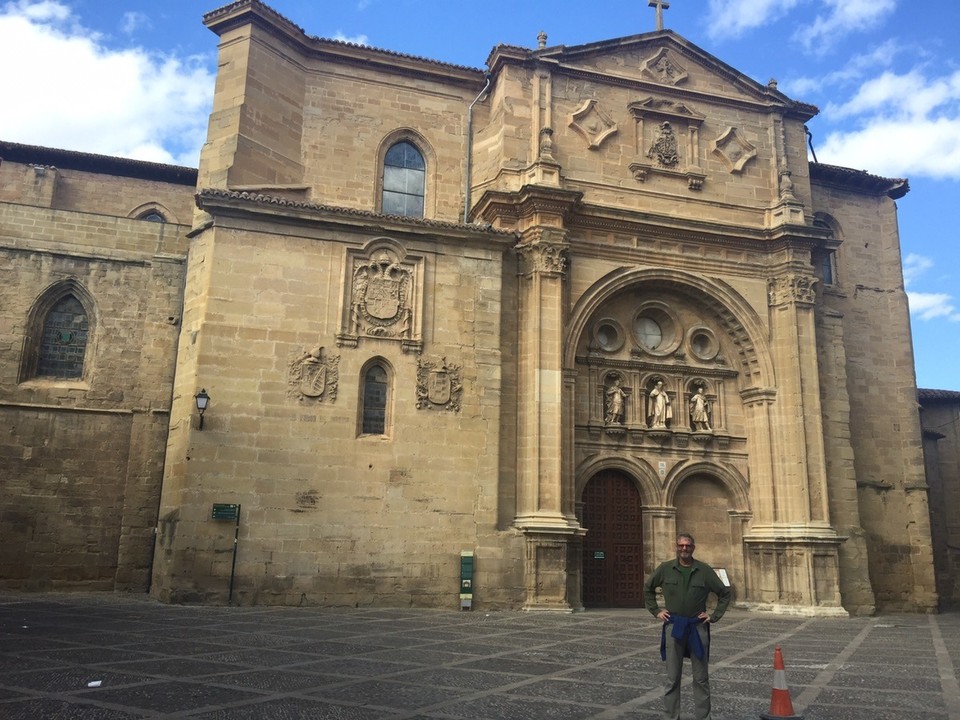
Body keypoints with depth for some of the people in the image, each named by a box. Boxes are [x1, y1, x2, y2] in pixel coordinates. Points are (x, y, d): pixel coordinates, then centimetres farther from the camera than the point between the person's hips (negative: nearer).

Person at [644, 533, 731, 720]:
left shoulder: (705, 570, -2)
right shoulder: (665, 569, 0)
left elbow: (724, 593, 7)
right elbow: (648, 588, 14)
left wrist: (714, 616, 1)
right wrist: (656, 611, 7)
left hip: (698, 627, 0)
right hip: (673, 626, 0)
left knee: (701, 678, 8)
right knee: (672, 678, 6)